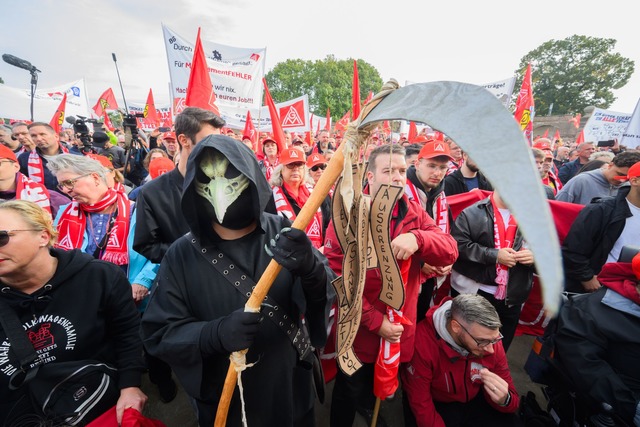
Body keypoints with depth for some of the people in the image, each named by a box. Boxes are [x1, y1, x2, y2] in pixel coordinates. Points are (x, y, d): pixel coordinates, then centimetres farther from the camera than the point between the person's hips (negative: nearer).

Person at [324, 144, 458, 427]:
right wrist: (375, 321, -19)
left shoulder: (414, 213, -2)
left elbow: (450, 251, -10)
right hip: (359, 329, -4)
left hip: (401, 329, 5)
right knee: (350, 393, 20)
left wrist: (418, 238, -31)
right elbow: (337, 277, -19)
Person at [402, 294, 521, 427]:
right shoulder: (422, 343, -30)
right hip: (437, 405, -3)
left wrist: (504, 400, -28)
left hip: (475, 401, 4)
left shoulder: (489, 338, -17)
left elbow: (510, 396, -8)